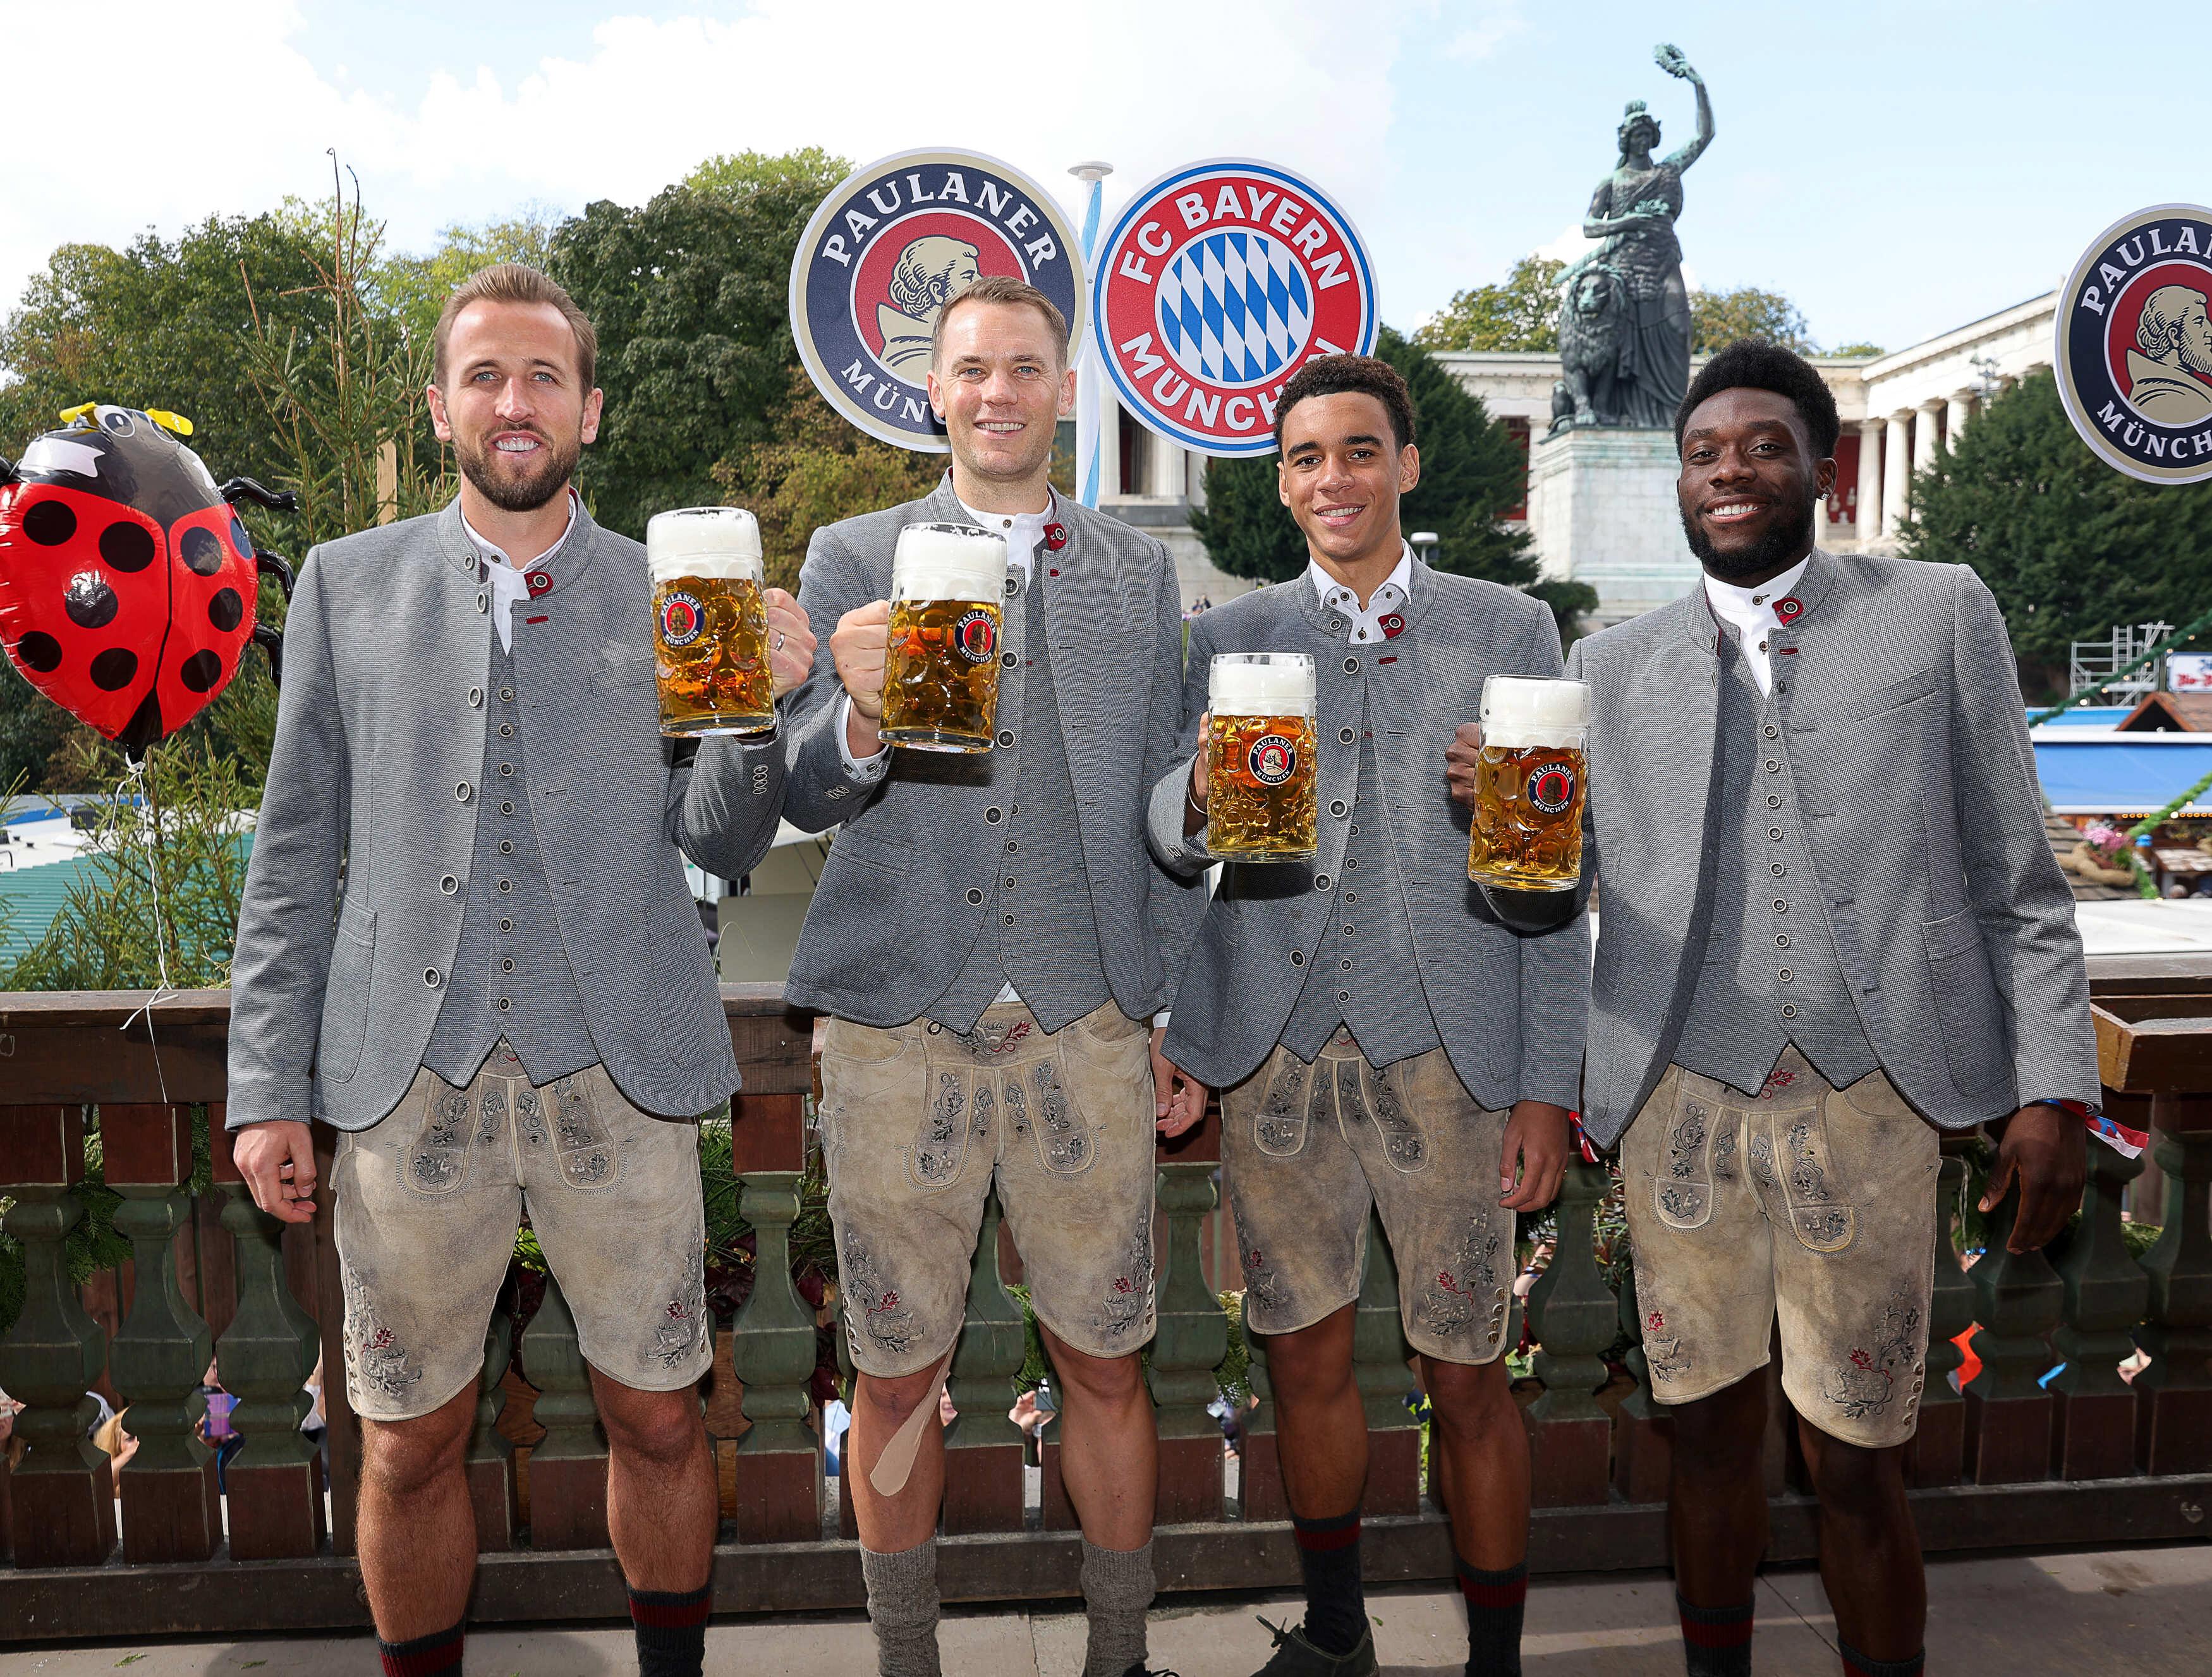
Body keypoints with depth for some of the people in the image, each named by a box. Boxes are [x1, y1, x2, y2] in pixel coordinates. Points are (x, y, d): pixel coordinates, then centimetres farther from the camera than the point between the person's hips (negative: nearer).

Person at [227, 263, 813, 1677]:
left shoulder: (672, 594, 6)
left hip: (617, 1077, 0)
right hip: (409, 1079, 1)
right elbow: (296, 856, 8)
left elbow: (718, 840, 2)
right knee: (411, 1446, 12)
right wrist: (267, 1086, 3)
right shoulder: (350, 583, 8)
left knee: (659, 1419, 10)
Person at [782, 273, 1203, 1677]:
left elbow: (1166, 814, 12)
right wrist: (858, 720, -26)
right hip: (898, 1026, 0)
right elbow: (806, 799, -3)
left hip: (1088, 1030, 1)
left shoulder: (1141, 573, 10)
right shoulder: (852, 559, 5)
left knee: (1105, 1366, 10)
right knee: (897, 1375, 11)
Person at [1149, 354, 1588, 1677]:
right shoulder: (1229, 638, 9)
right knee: (1306, 1359, 12)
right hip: (1278, 1047, 2)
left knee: (1469, 1378, 4)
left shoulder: (1510, 628, 7)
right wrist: (1202, 799, -27)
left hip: (1445, 1046, -1)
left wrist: (1550, 1085, -3)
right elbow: (1170, 836, -2)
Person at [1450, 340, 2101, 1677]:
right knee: (1711, 1433, 13)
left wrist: (2055, 1086, -2)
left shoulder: (1942, 614, 6)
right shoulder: (1614, 668, 10)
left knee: (1855, 1464, 5)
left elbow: (2015, 874, 5)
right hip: (1680, 1101, 2)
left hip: (1866, 1103, -2)